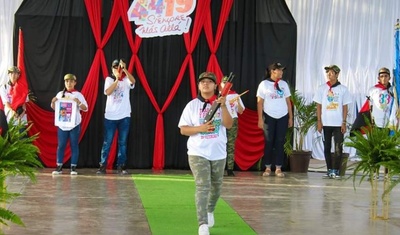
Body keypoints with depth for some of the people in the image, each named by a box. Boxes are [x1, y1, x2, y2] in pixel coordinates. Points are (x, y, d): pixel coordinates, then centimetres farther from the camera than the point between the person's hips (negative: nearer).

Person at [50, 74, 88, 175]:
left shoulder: (78, 95, 1)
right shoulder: (60, 94, 9)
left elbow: (85, 108, -3)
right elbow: (54, 108, 13)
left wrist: (79, 103, -22)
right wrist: (53, 102, -8)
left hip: (74, 124, -2)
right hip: (62, 124, 2)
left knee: (74, 145, 2)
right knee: (61, 145, 3)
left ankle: (73, 167, 6)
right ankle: (59, 167, 8)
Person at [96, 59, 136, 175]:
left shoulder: (126, 80, 2)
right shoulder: (109, 79, 2)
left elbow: (133, 81, -22)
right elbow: (107, 92, -15)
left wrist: (125, 69, -36)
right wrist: (117, 79, -27)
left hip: (124, 116, 1)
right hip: (110, 116, -1)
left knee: (122, 143, 5)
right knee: (107, 142, 1)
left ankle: (121, 166, 11)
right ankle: (103, 166, 5)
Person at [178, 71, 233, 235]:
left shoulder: (222, 103, 2)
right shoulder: (192, 105, 0)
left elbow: (229, 125, -11)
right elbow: (183, 129, -2)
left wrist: (223, 106, -23)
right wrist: (200, 128, -18)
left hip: (218, 153, 3)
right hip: (198, 153, -2)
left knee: (216, 187, 17)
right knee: (202, 187, -15)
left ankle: (210, 211, 46)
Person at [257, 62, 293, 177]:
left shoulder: (284, 84, 8)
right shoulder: (264, 84, -2)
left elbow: (288, 101, 10)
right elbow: (260, 102, -2)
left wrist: (291, 117, 6)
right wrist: (260, 119, -8)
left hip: (283, 117, 3)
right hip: (269, 116, -2)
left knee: (280, 142, 2)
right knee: (268, 142, 2)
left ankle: (278, 168, 5)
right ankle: (267, 168, 8)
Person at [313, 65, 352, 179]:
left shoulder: (343, 89, 2)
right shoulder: (322, 88, 5)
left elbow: (345, 107, 3)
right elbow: (318, 106, 7)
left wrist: (344, 122, -4)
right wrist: (319, 121, 0)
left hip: (338, 123, -2)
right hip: (326, 123, 2)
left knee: (338, 148, -6)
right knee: (327, 147, 6)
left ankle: (336, 171, -3)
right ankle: (329, 170, 14)